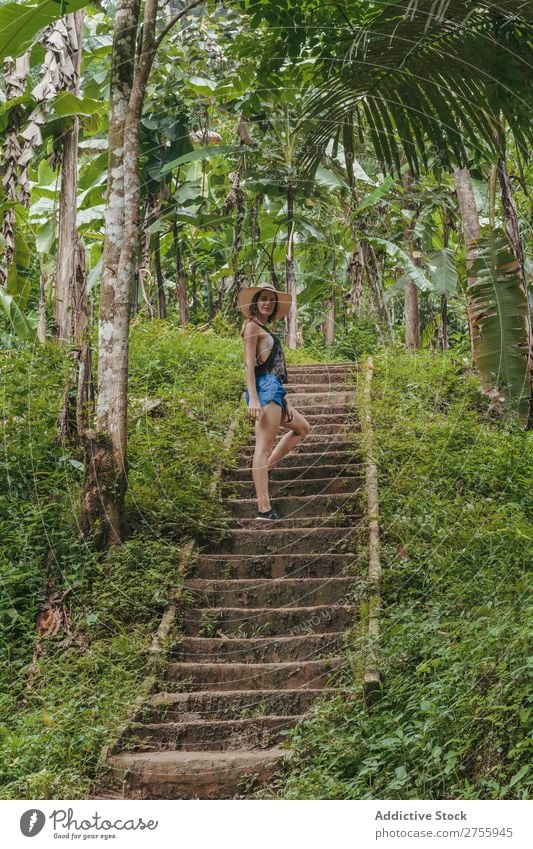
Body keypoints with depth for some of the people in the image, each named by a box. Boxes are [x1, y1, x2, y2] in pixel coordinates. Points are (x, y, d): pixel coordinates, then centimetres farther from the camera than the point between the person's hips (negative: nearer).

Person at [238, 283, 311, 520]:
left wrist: (283, 398, 20)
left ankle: (264, 468, 14)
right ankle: (264, 508, -14)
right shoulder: (252, 326, -4)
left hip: (274, 389, 10)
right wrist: (253, 398, -21)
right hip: (265, 388, -10)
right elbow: (249, 364, -13)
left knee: (302, 427, 23)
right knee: (264, 446, -12)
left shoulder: (264, 330, 22)